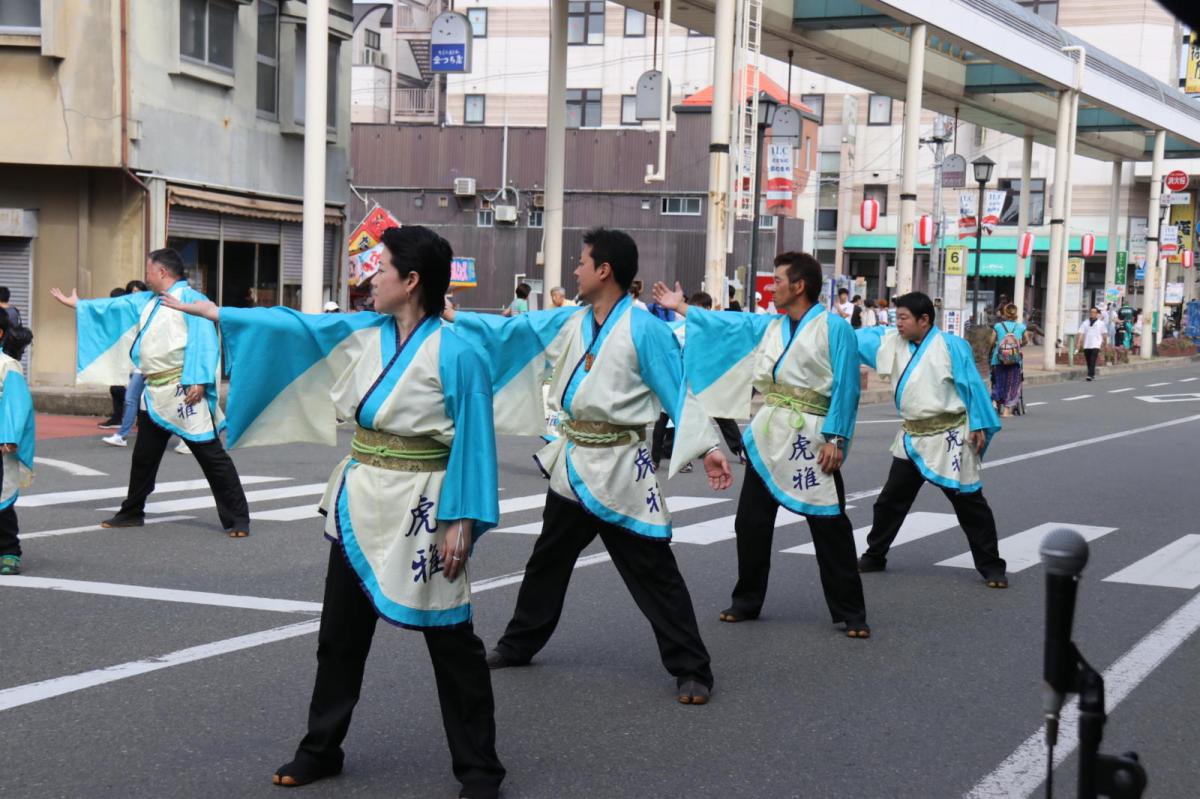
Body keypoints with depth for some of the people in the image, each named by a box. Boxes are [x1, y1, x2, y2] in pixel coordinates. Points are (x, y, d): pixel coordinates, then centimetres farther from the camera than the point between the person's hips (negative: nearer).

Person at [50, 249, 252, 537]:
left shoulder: (190, 298, -10)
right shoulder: (147, 301, 17)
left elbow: (203, 341, -17)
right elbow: (115, 307, 30)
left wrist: (198, 381, -24)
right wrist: (77, 305, 36)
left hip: (184, 392, -9)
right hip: (155, 393, 9)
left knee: (210, 454, -9)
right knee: (144, 455, 19)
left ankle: (236, 520, -7)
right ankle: (131, 513, 34)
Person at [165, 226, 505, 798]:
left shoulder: (455, 354, -16)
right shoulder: (364, 334, 3)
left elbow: (473, 444, -15)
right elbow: (294, 326, 12)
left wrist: (462, 521, -17)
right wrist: (213, 312, 14)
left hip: (421, 513, -7)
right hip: (360, 504, 7)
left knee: (450, 641, 2)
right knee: (341, 633, 17)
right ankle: (321, 750, 32)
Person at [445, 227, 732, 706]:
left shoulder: (643, 329, -13)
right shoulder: (569, 322, 7)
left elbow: (678, 391, -13)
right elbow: (510, 332, 15)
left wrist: (707, 447, -21)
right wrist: (452, 317, 15)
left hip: (620, 467, -7)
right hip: (572, 462, 7)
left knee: (653, 572, -5)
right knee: (548, 559, 21)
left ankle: (691, 670, 3)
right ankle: (519, 645, 38)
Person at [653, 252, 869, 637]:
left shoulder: (833, 328, -9)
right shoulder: (769, 327, 11)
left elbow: (845, 387, -13)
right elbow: (726, 325, 23)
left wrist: (836, 439, -18)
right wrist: (681, 307, 27)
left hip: (810, 440, -7)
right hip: (768, 435, 7)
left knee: (829, 527, -1)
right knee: (751, 522, 12)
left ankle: (850, 612, 8)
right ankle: (747, 601, 26)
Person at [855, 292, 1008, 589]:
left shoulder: (950, 346, -13)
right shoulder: (894, 343, 4)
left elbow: (972, 386, -11)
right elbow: (857, 340, 3)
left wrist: (979, 426, -13)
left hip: (948, 439, -6)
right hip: (912, 438, 6)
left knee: (970, 504, 0)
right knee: (890, 500, 14)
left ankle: (991, 567, 8)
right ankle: (874, 556, 29)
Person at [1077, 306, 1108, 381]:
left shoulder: (1100, 323, 5)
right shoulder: (1085, 323, 7)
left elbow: (1104, 334, 12)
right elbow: (1081, 333, 2)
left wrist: (1105, 343, 13)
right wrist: (1079, 343, -7)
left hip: (1096, 345, -3)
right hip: (1086, 345, 3)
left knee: (1092, 361, -16)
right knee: (1088, 361, 10)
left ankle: (1090, 375, -22)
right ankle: (1092, 374, 26)